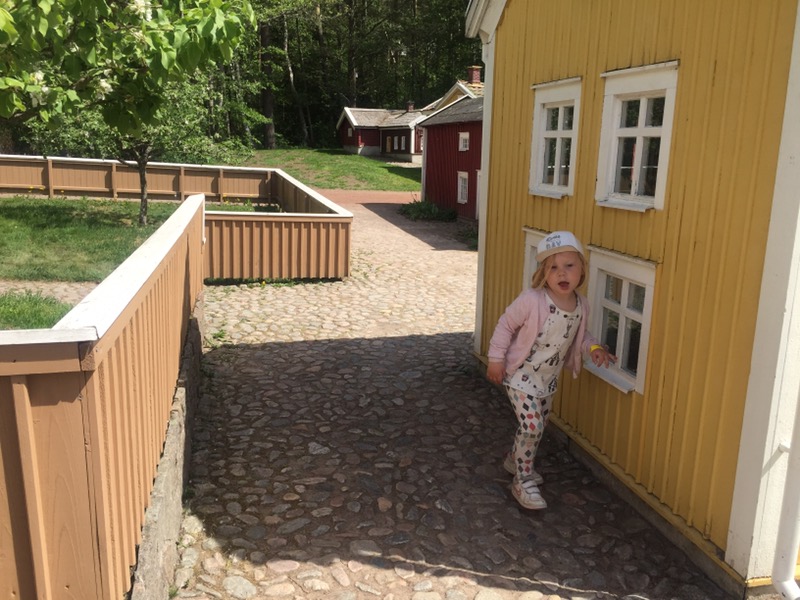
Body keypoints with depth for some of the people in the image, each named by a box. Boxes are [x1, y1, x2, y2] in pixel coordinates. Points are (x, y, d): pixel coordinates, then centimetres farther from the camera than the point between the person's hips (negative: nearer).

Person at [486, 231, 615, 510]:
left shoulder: (581, 306, -7)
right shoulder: (531, 300, -25)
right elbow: (505, 325, -15)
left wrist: (593, 347, -7)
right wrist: (496, 359, -14)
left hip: (549, 378, 7)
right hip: (522, 375, -6)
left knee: (537, 426, 19)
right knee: (531, 426, -12)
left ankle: (515, 459, 45)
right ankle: (523, 482, 6)